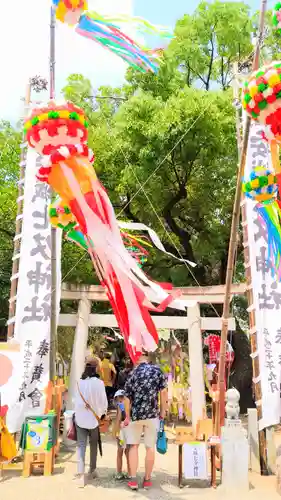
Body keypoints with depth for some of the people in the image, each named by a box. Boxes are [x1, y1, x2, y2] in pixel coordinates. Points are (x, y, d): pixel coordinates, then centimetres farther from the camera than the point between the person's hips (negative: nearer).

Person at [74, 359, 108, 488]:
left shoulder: (79, 382, -4)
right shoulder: (99, 382, -13)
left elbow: (77, 400, 2)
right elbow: (103, 400, -6)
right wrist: (104, 412, 13)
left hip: (80, 417, 1)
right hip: (94, 417, -1)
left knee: (81, 445, 3)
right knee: (93, 445, 18)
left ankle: (80, 474, -8)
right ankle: (92, 470, 30)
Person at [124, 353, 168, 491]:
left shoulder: (133, 373, 0)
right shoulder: (157, 370, -2)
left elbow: (127, 399, -1)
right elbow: (163, 391, -5)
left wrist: (128, 417, 9)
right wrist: (163, 410, 7)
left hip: (135, 414, 1)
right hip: (152, 414, 0)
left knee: (133, 446, 13)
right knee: (150, 447, 10)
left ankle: (133, 479, 11)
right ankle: (147, 479, 18)